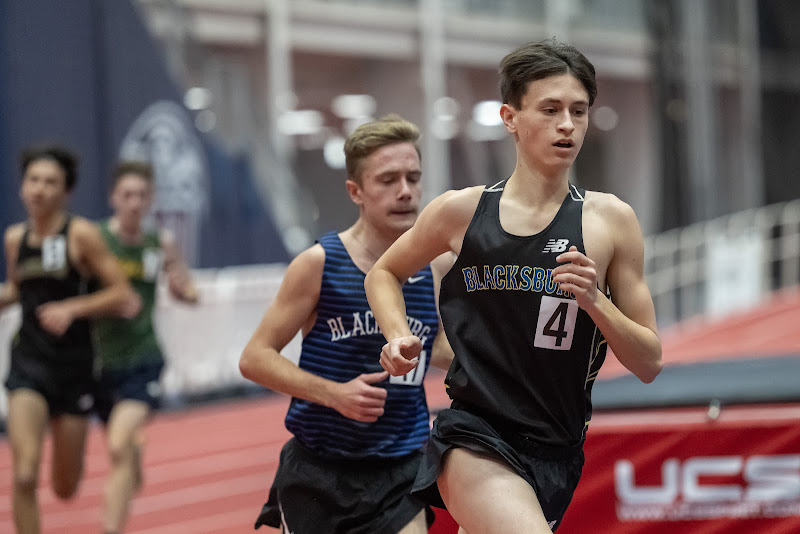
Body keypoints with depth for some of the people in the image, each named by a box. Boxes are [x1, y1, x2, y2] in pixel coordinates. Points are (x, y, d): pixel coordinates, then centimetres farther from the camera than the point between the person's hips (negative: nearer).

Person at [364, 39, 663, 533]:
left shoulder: (610, 221, 2)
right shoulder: (462, 210, 2)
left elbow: (648, 363, 3)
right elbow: (383, 274, 22)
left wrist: (594, 301, -13)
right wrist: (400, 339, 3)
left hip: (555, 453, 3)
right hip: (475, 439, -3)